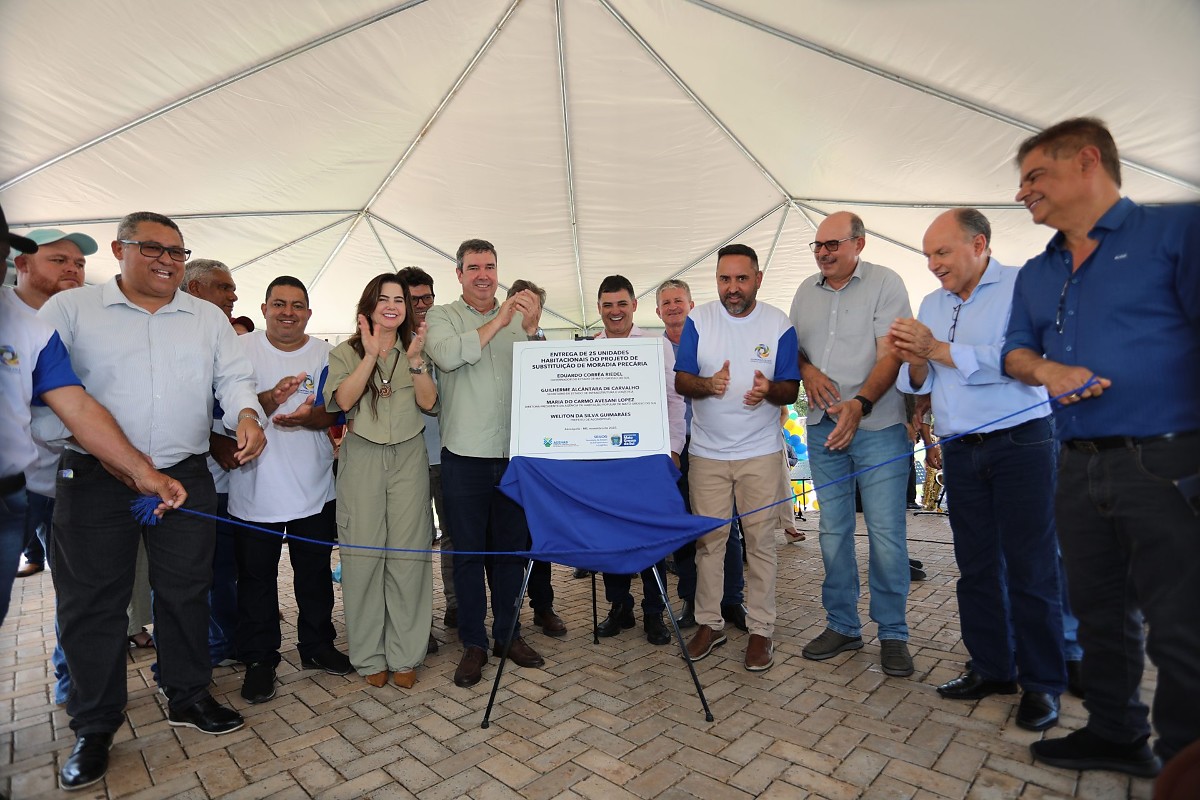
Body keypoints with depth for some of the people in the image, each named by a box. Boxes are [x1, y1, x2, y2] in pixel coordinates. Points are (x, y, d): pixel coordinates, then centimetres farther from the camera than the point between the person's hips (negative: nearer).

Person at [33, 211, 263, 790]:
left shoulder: (208, 318, 10)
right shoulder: (71, 309, 4)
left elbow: (233, 376, 4)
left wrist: (246, 415, -17)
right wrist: (49, 444, -16)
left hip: (185, 477, 2)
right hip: (94, 480, -1)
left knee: (185, 593, 10)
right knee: (92, 603, 7)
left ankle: (188, 698, 28)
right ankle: (95, 727, 24)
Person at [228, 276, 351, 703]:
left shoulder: (325, 353, 2)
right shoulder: (243, 349, -2)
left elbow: (338, 414, 0)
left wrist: (310, 417, -22)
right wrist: (270, 399, -28)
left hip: (314, 487, 2)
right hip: (254, 487, -1)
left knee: (315, 571, 13)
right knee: (256, 576, 8)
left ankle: (317, 645, 31)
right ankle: (259, 659, 24)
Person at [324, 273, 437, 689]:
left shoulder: (417, 349, 10)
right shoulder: (347, 352, 6)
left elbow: (428, 402, -2)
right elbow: (344, 400, -11)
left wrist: (415, 359, -13)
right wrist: (372, 354, -17)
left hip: (409, 457, 1)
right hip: (362, 459, -1)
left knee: (408, 555, 1)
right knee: (363, 555, 1)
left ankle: (405, 655, 13)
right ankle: (369, 656, 16)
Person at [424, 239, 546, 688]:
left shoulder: (517, 318, 8)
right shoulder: (442, 316, 2)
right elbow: (448, 356, -18)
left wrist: (532, 329, -16)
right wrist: (499, 320, -21)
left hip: (513, 452, 2)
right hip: (465, 453, -2)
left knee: (511, 546, 12)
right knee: (468, 550, 7)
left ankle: (508, 632, 29)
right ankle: (473, 642, 22)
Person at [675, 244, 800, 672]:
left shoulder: (779, 324, -1)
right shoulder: (698, 320, 1)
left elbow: (791, 390, 0)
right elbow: (680, 381, 0)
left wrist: (769, 390, -23)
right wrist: (707, 384, -22)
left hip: (760, 451, -1)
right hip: (707, 450, 1)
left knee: (760, 541, 5)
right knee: (708, 540, 8)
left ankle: (761, 629, 18)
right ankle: (709, 622, 22)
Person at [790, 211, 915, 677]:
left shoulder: (885, 284, -3)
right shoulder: (806, 291, 13)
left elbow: (890, 354, -12)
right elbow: (793, 346, 19)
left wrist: (860, 404, -26)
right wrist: (806, 369, -4)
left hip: (878, 427, -4)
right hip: (823, 427, 5)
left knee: (886, 532, -2)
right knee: (833, 531, 9)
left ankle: (892, 634, 16)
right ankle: (842, 626, 23)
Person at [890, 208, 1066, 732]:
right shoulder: (931, 304, 13)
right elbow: (920, 384, 12)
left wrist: (937, 348, -16)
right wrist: (914, 360, -9)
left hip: (1021, 445, -6)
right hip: (961, 451, 6)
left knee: (1030, 568, 0)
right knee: (976, 567, 11)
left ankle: (1041, 682, 15)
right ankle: (993, 668, 24)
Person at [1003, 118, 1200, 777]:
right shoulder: (1035, 274, 16)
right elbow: (1015, 351, 17)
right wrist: (1046, 369, -7)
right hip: (1079, 469, 6)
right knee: (1100, 612, 16)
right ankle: (1115, 735, 32)